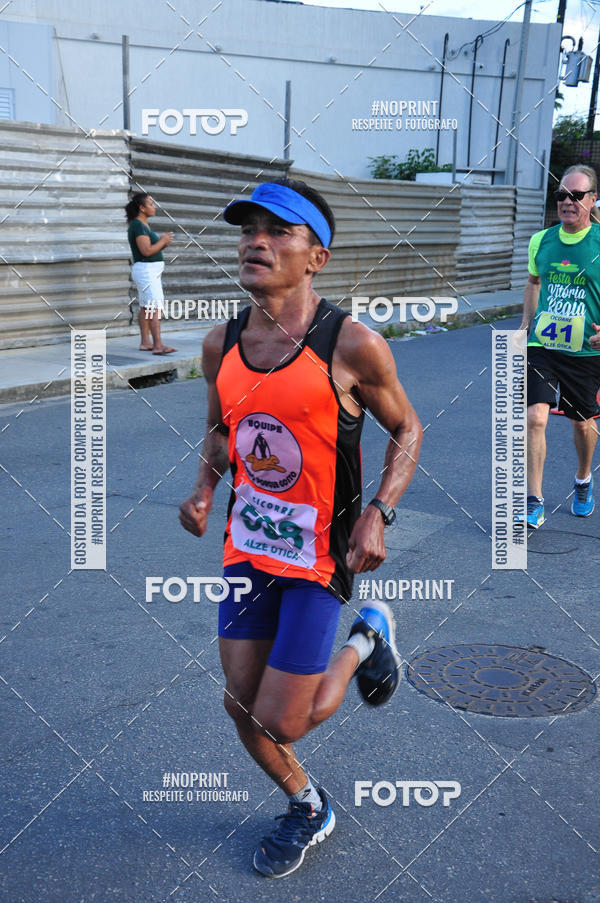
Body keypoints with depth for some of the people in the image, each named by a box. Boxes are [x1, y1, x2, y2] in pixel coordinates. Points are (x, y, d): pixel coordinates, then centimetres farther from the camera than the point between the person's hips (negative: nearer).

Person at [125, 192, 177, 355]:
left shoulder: (142, 225, 15)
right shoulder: (138, 226, -17)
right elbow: (146, 251, -24)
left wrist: (162, 241, 5)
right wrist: (163, 241, -11)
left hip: (151, 271, 11)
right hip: (146, 271, -11)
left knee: (146, 308, 12)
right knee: (155, 308, -15)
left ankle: (145, 342, 16)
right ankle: (158, 345, -19)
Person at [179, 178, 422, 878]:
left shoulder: (352, 345, -17)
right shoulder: (221, 345, -2)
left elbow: (407, 431, -4)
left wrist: (378, 514, -17)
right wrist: (204, 489, -2)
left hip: (319, 555, -5)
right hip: (247, 542, 5)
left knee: (282, 722, -2)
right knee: (242, 708, 12)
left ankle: (368, 637, 25)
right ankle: (307, 810, 40)